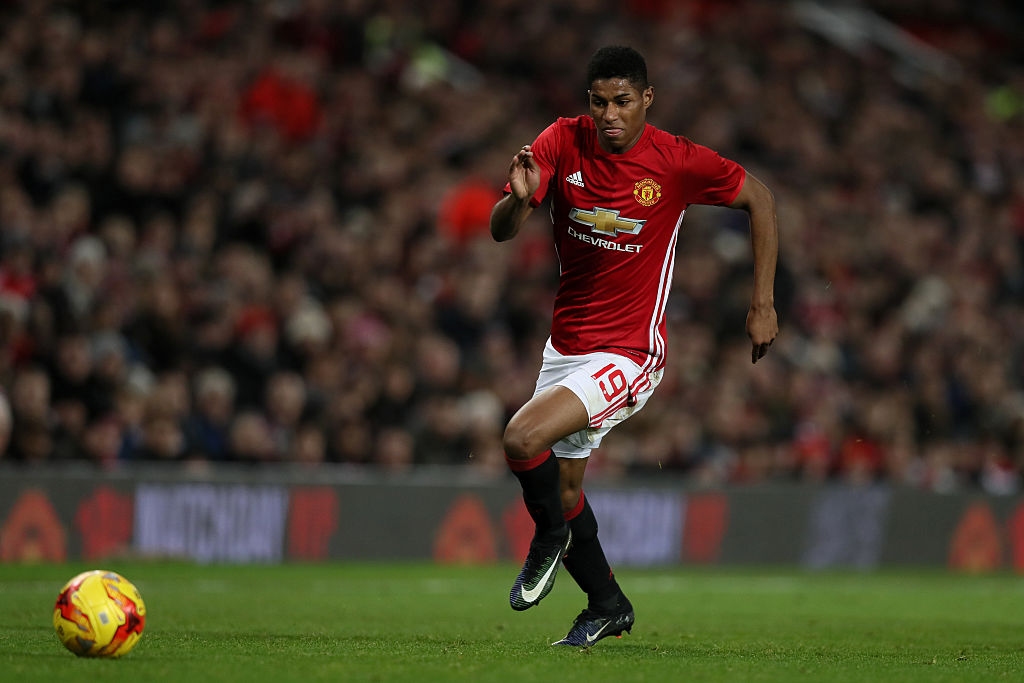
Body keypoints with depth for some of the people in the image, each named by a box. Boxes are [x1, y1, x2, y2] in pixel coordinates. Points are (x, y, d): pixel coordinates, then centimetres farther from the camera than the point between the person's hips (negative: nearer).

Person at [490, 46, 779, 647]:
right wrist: (519, 198, -33)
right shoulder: (563, 143, -7)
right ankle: (608, 606, 35)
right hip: (567, 344, 6)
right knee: (563, 485, 14)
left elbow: (760, 198, 0)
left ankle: (551, 539, 5)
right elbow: (501, 232, -9)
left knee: (522, 440, -24)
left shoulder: (678, 162, -15)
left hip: (630, 353, -6)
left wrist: (764, 304, -2)